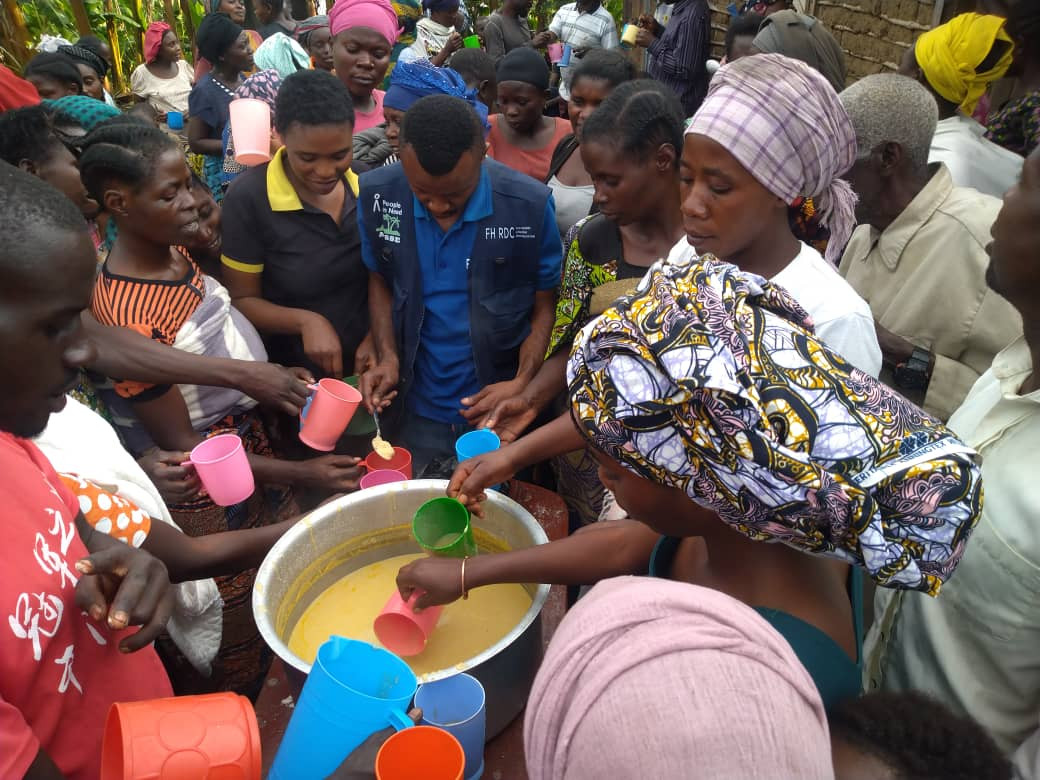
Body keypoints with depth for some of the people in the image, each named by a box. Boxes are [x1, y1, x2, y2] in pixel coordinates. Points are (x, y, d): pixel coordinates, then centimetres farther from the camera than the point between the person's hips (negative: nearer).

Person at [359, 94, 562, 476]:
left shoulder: (531, 206, -18)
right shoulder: (378, 195, -11)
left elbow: (545, 306, -7)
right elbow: (379, 281, 5)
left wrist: (524, 382, -19)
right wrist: (388, 357, -9)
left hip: (502, 414, -2)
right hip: (419, 411, 2)